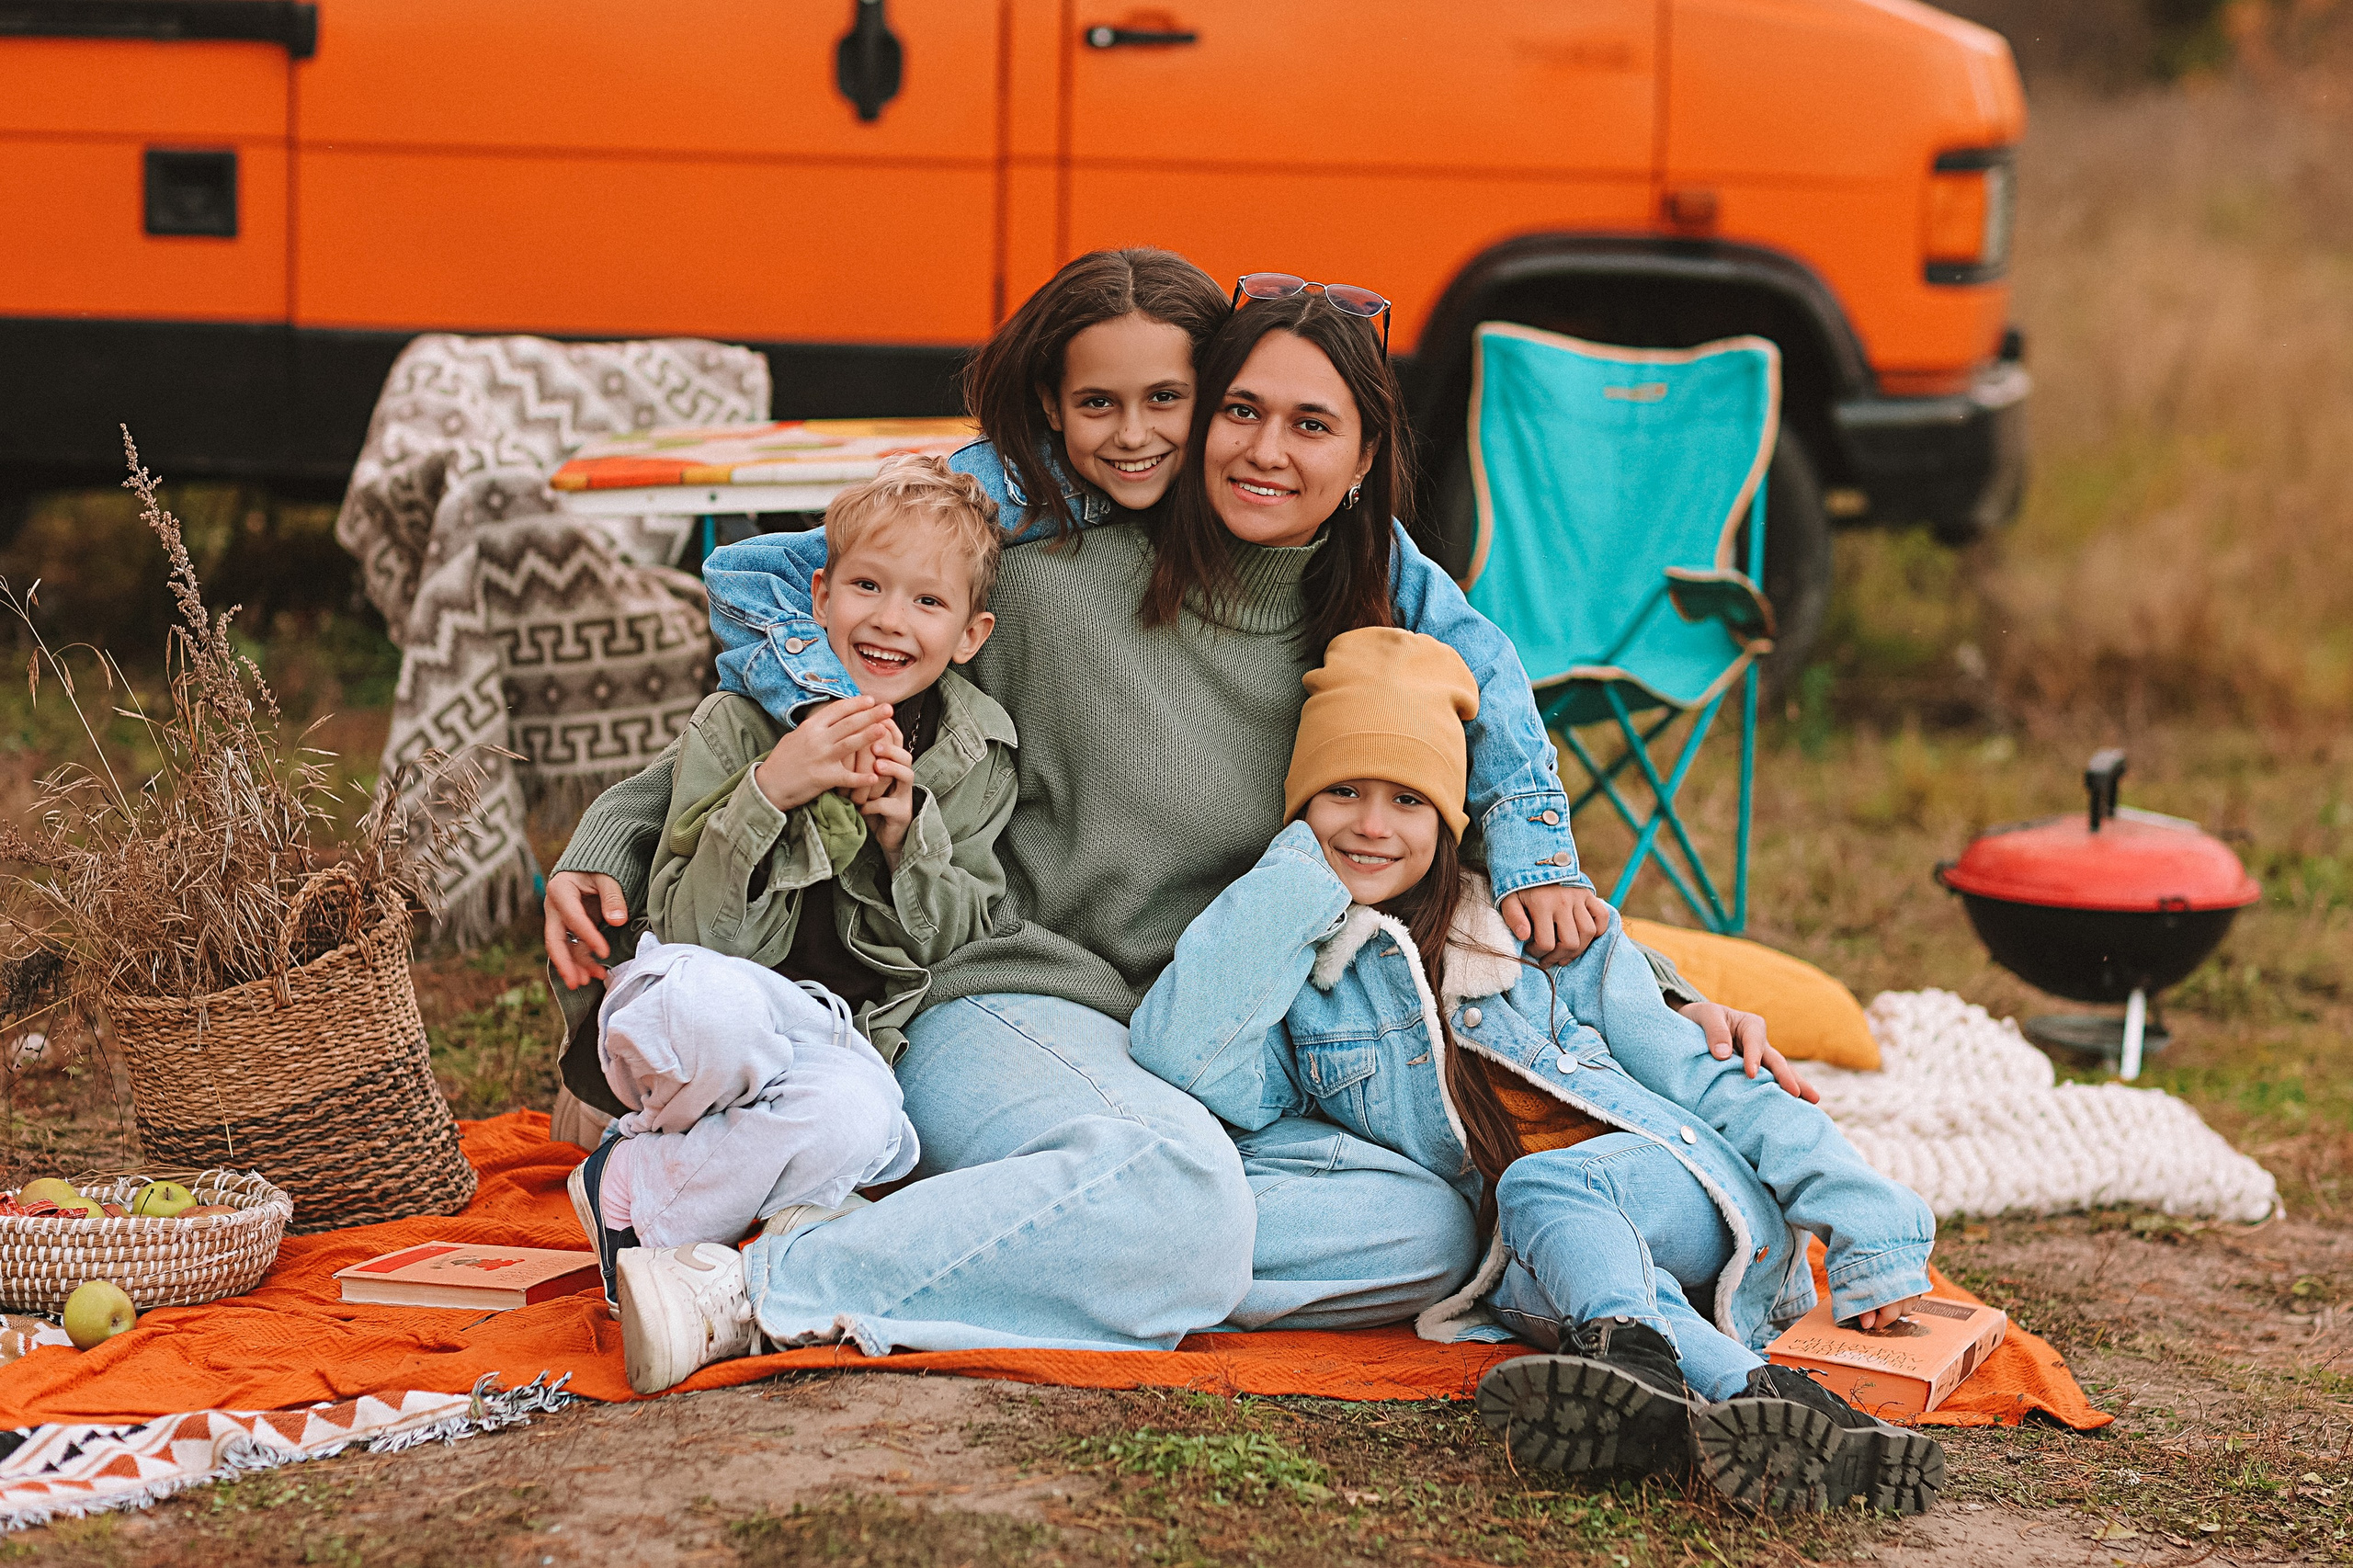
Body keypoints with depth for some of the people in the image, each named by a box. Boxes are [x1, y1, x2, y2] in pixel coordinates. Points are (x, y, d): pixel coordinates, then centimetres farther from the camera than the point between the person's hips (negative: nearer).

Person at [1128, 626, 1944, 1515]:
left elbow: (1697, 1081, 9)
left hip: (1700, 1195, 0)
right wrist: (1300, 873, -3)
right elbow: (1178, 1056, -13)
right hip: (1535, 1268, 0)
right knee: (1552, 1264, -35)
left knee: (1542, 1187, -33)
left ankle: (1639, 1360, -62)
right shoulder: (1290, 982, 10)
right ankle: (1751, 1394, -57)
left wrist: (1859, 1213, -3)